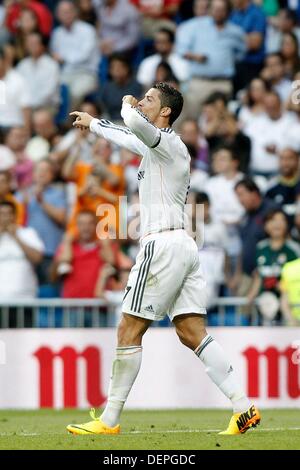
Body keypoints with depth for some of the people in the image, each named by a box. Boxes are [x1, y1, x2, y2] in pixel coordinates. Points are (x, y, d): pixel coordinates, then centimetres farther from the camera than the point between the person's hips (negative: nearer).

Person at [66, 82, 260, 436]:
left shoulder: (168, 143, -7)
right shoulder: (157, 146, 21)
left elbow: (133, 121, -28)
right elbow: (127, 136, 43)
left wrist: (128, 105, -5)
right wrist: (92, 123, 57)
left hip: (163, 244, -9)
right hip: (184, 246, 9)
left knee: (129, 331, -5)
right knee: (192, 333, 2)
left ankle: (109, 420, -2)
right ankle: (243, 408, -8)